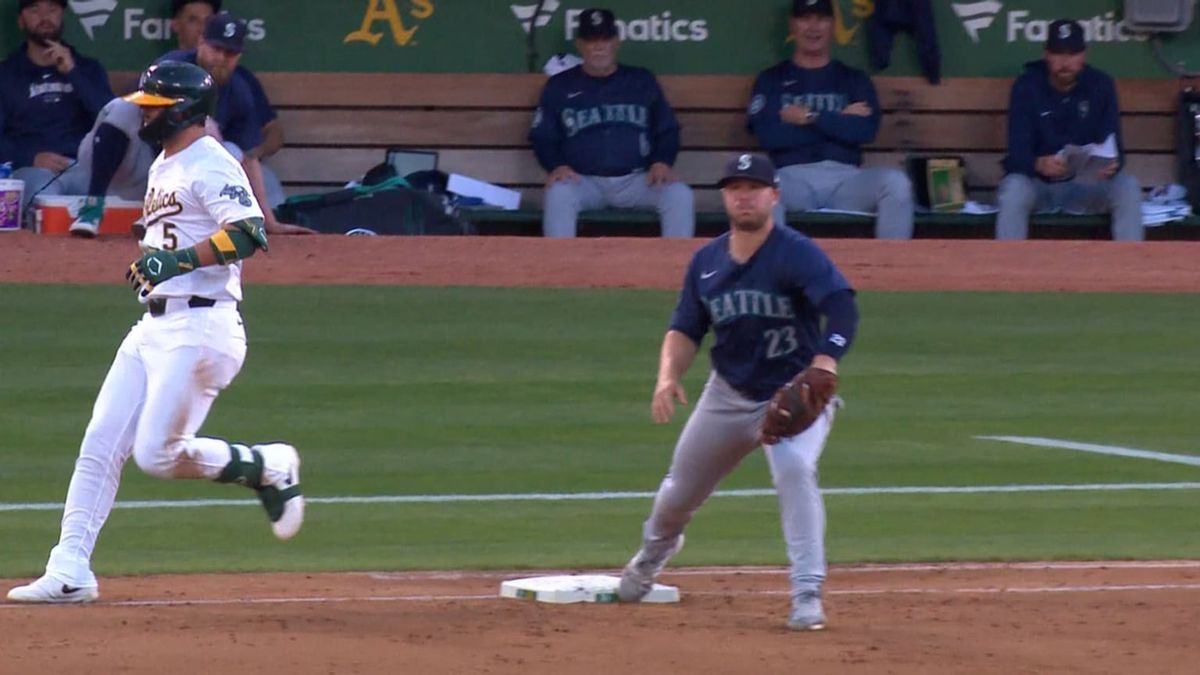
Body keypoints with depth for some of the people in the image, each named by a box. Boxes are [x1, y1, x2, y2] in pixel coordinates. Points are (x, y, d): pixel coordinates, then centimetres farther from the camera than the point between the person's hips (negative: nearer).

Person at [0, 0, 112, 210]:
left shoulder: (88, 69, 22)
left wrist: (72, 72, -2)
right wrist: (31, 158, -12)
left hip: (81, 167, 2)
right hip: (30, 168, -2)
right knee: (43, 192, -38)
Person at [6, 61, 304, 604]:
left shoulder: (210, 165, -11)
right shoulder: (162, 168, 20)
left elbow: (250, 233, -24)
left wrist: (178, 260, -29)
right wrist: (148, 263, 14)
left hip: (200, 328, -9)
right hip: (152, 328, 9)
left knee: (157, 454, -13)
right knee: (100, 445, 1)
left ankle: (269, 467, 8)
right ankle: (69, 571, 0)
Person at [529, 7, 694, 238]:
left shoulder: (642, 81, 15)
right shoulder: (561, 86, 12)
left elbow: (668, 130, 16)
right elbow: (542, 136, 12)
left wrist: (662, 162, -5)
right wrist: (556, 165, -10)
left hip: (635, 182, 1)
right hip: (585, 182, -1)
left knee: (680, 196, -25)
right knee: (559, 193, -34)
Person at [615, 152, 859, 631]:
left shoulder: (797, 253, -19)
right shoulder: (707, 262, 0)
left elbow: (842, 308, -32)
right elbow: (686, 329, 5)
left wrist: (823, 367, -48)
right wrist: (669, 376, -15)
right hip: (729, 395, 5)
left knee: (794, 469, -32)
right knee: (681, 487, 16)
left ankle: (807, 595, -27)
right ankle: (653, 553, 51)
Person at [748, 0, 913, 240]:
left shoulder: (854, 79, 19)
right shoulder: (771, 80, 15)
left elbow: (866, 130, 1)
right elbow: (768, 136, -3)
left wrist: (810, 117, -3)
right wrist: (840, 121, 0)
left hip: (845, 178, 2)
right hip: (794, 177, -2)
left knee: (896, 182, -29)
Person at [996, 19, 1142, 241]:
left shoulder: (1101, 86, -4)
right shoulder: (1027, 86, -9)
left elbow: (1113, 147, -8)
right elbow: (1018, 153, -16)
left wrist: (1112, 164, -33)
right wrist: (1039, 164, -40)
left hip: (1087, 184, 2)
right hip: (1038, 183, -2)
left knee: (1128, 187, -26)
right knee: (1014, 187, -35)